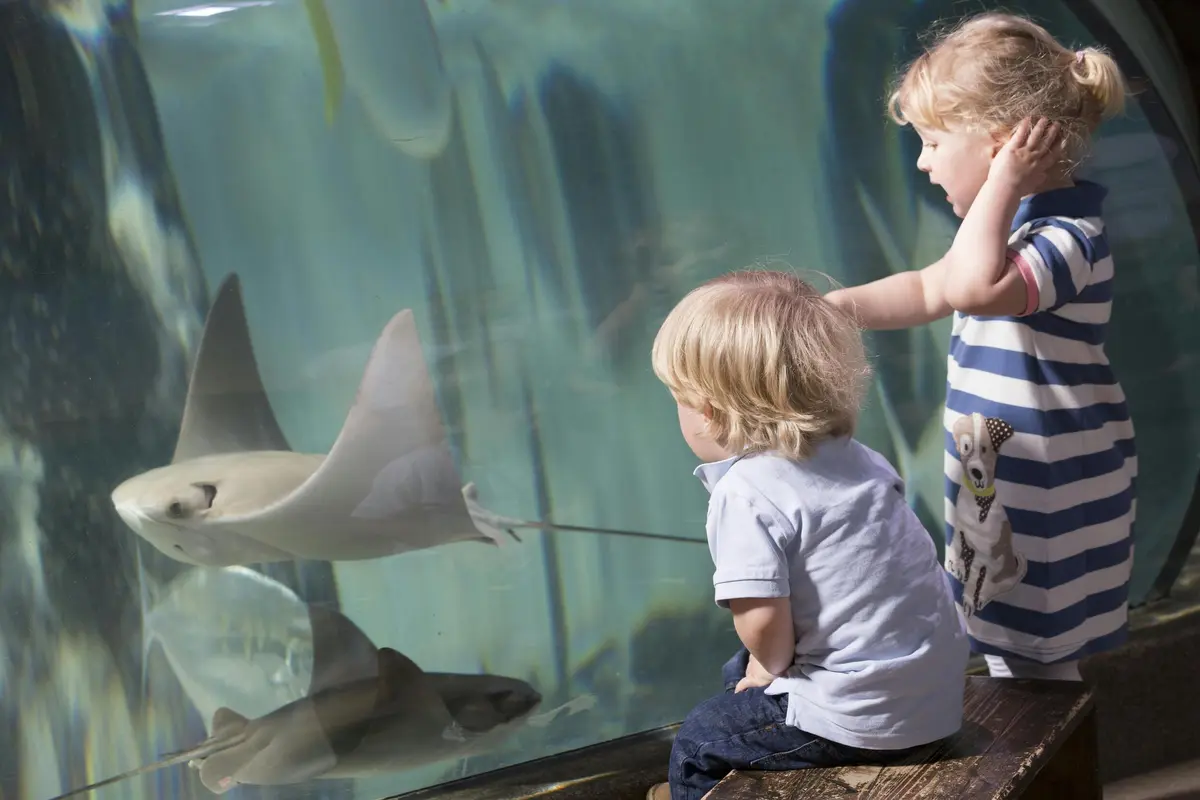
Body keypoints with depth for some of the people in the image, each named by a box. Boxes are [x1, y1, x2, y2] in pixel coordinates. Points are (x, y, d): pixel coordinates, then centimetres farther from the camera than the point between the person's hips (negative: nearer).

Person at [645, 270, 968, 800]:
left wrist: (770, 665, -2)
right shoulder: (859, 459, 9)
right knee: (740, 672, 28)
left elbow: (763, 620, -25)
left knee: (697, 743, 12)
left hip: (863, 720, -9)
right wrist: (763, 662, 15)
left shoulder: (745, 495, -17)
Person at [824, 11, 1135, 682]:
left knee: (1036, 665, 3)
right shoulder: (1017, 228, 6)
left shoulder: (1070, 238, -26)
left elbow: (974, 287, -45)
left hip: (1049, 504, -10)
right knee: (1004, 645, 22)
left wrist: (1006, 183, -35)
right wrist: (842, 306, 2)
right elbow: (931, 289, 15)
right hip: (1001, 484, 10)